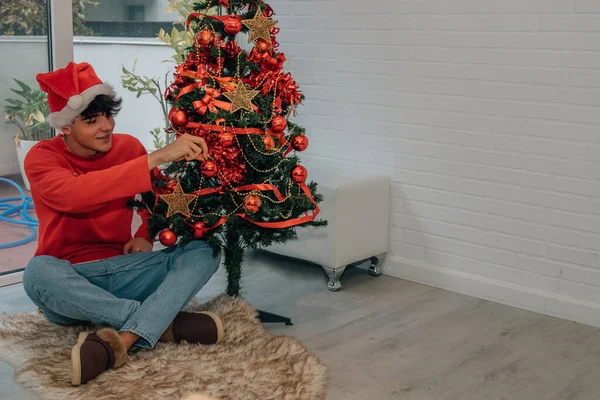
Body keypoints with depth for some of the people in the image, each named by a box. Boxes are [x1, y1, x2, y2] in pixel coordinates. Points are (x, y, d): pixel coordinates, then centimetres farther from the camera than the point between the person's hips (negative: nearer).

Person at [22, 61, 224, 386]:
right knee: (38, 271, -39)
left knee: (203, 251, -18)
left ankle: (119, 340, -39)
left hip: (123, 271, 4)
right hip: (69, 281, -3)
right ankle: (164, 323, -30)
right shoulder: (42, 158, -10)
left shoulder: (128, 146, 1)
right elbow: (76, 194, -33)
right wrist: (157, 157, -36)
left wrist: (145, 236, -5)